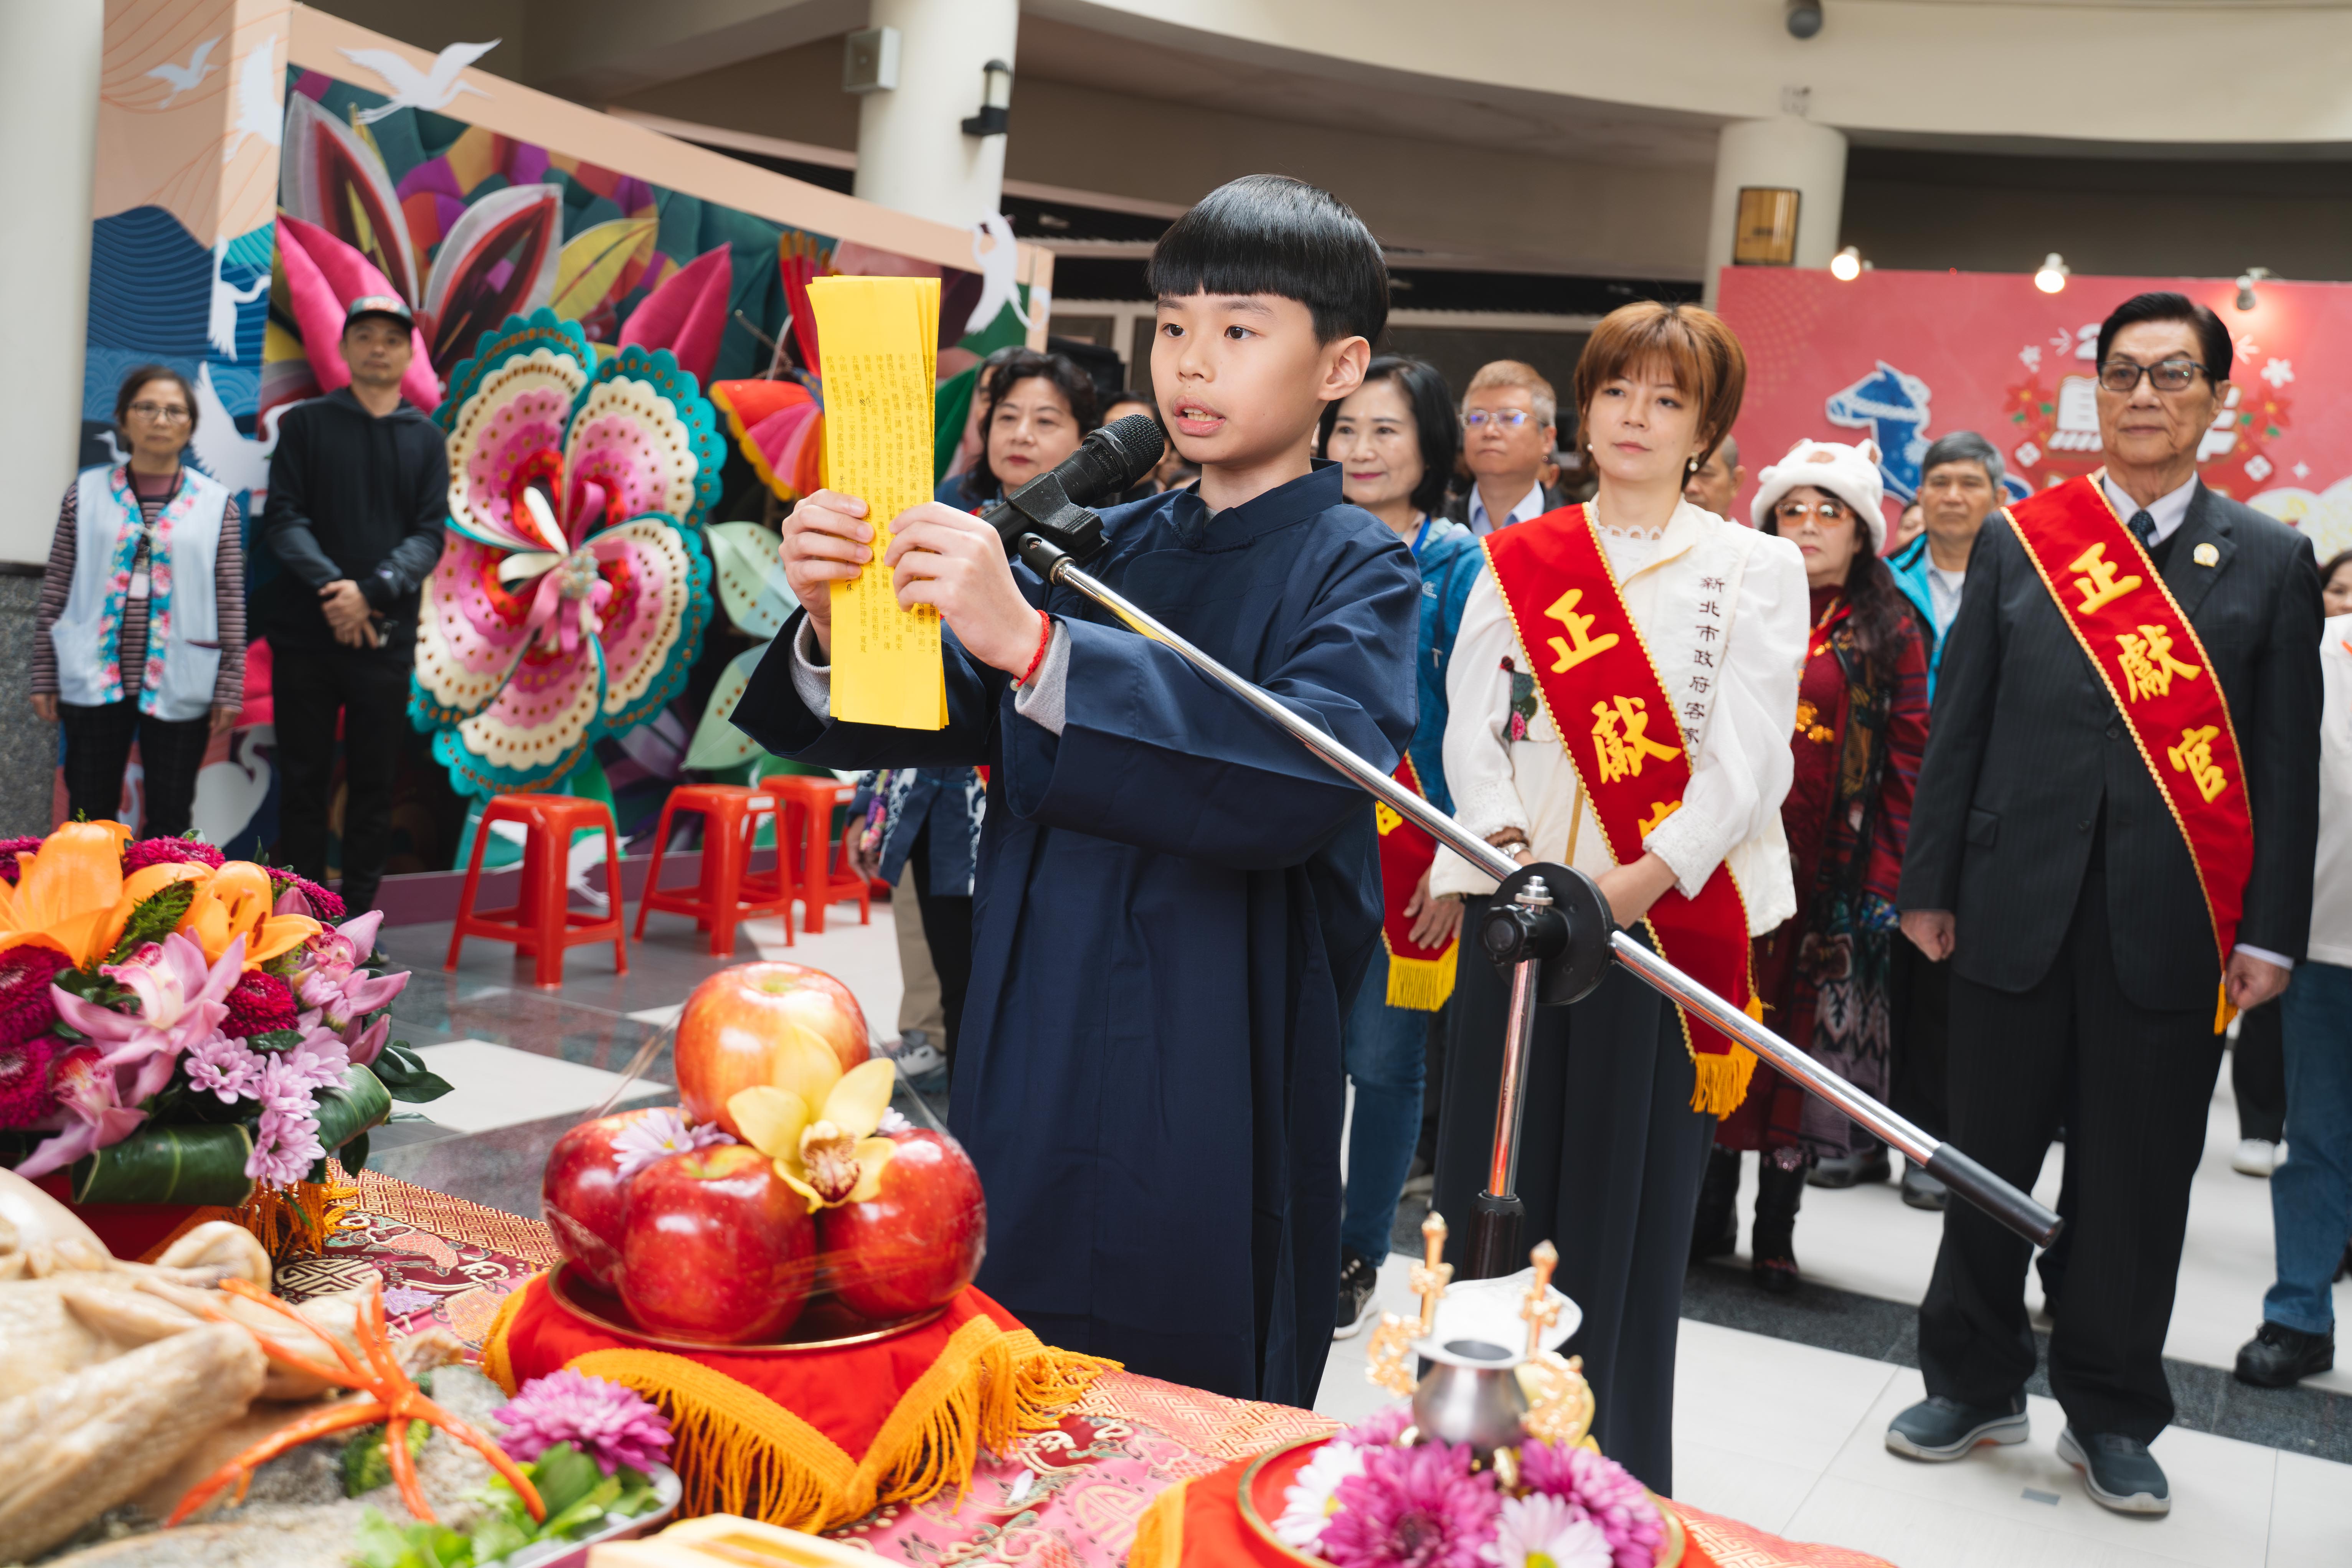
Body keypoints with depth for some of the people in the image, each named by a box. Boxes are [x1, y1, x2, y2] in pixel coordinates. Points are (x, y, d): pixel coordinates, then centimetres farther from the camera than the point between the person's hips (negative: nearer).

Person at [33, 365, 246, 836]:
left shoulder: (216, 505, 4)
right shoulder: (87, 493, 6)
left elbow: (231, 603, 2)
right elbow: (55, 593, 6)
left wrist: (229, 687, -2)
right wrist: (44, 677, 3)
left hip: (179, 686, -1)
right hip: (95, 680, 1)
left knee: (170, 820, 5)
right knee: (89, 819, 5)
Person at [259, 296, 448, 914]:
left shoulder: (426, 439, 11)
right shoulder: (306, 423, 7)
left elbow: (430, 535, 1)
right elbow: (282, 517, -1)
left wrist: (372, 592, -15)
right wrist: (331, 588, -16)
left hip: (386, 638, 1)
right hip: (306, 633, -1)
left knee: (373, 788, 4)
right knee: (305, 784, 2)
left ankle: (358, 921, 10)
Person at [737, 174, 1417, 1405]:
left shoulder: (1356, 572, -5)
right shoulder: (1096, 548, 11)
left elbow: (1310, 770, -25)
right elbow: (924, 719, 5)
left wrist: (1033, 645, -34)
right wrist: (835, 629, -17)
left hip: (1214, 1106, -4)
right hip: (1029, 1077, 5)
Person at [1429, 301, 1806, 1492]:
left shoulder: (1755, 570, 5)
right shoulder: (1515, 563, 12)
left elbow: (1747, 759, -6)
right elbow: (1472, 728, 3)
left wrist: (1645, 879, -19)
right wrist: (1508, 847, -16)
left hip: (1669, 918, -2)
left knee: (1633, 1195, 2)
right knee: (1493, 1176, 6)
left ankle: (1610, 1472, 16)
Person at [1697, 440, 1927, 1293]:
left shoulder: (1888, 632, 4)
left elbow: (1907, 761, 0)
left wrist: (1887, 880, -7)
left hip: (1829, 871, -1)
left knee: (1803, 1033, 4)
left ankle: (1776, 1228, 15)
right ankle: (1711, 1212, 18)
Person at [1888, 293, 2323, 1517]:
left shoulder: (2269, 562, 5)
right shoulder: (2017, 541, 5)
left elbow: (2287, 762, 3)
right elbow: (1958, 726, 4)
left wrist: (2272, 931, -3)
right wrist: (1928, 885, 1)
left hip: (2170, 924, 0)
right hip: (2018, 908, 1)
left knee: (2138, 1177, 8)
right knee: (1988, 1161, 9)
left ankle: (2111, 1415, 25)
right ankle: (1974, 1383, 27)